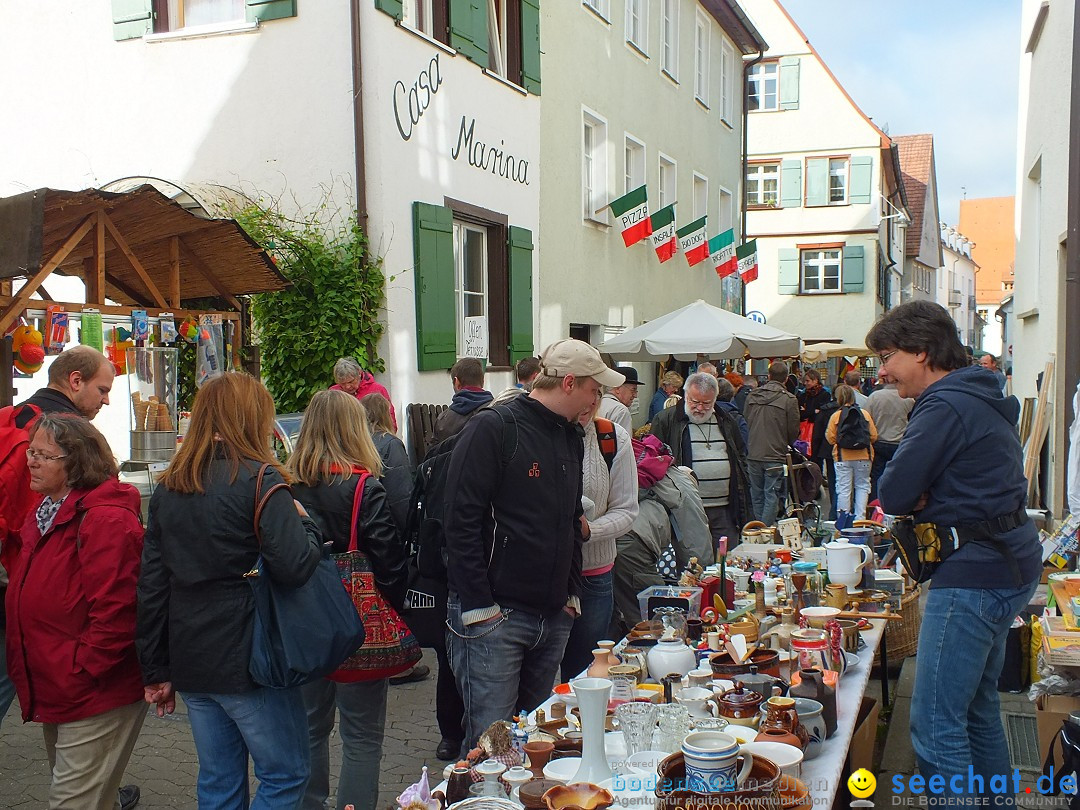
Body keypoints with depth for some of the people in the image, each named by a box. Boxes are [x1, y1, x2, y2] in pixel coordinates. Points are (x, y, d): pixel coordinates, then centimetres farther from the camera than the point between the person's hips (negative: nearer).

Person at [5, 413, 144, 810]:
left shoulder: (105, 520, -22)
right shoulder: (44, 510, 10)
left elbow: (115, 611, -25)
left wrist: (80, 671, -19)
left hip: (95, 696, -10)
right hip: (54, 690, 10)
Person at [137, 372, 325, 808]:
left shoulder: (169, 486, 8)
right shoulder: (258, 479, -12)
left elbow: (151, 584, 10)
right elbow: (295, 567, -22)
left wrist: (156, 669, 14)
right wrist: (306, 522, -1)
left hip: (191, 658, 7)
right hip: (248, 656, -7)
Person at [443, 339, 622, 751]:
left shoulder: (571, 436, 14)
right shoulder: (493, 427, -11)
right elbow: (462, 521, -16)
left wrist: (571, 593, 13)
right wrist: (479, 606, -18)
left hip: (554, 616, 8)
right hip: (493, 616, -8)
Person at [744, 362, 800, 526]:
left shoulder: (752, 396, 3)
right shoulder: (789, 399, -9)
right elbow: (794, 431, -4)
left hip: (753, 455, 4)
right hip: (775, 456, -4)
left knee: (757, 496, 13)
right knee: (771, 496, 1)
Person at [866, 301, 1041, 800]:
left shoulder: (945, 407, -17)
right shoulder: (982, 399, 16)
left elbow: (892, 495, -18)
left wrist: (916, 498, 2)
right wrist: (926, 498, -3)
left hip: (974, 576, -11)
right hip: (1009, 568, 11)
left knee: (935, 726, -6)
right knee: (977, 709, 21)